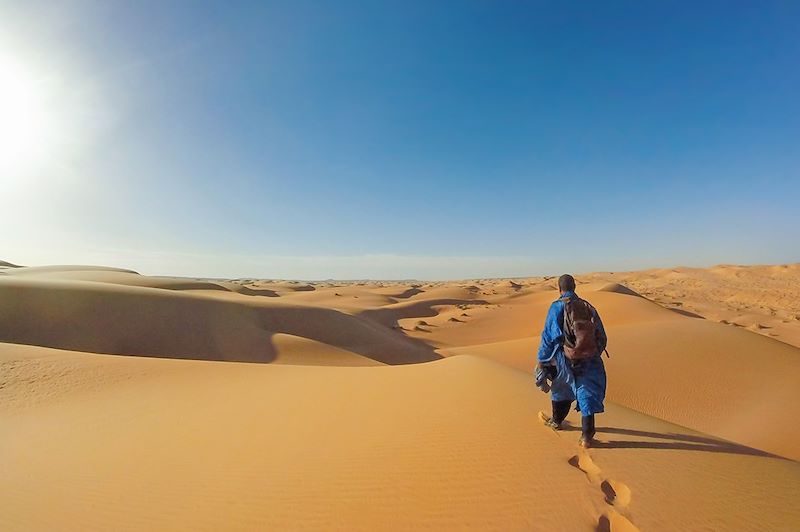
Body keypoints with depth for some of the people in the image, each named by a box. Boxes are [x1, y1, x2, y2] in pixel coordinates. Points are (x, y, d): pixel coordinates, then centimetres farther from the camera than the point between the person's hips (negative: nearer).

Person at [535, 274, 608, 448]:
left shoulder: (557, 307, -9)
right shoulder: (589, 307, 6)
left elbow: (548, 335, -11)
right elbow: (602, 337, 12)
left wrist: (541, 359, -2)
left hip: (567, 360, -3)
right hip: (590, 360, 3)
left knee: (562, 389, 19)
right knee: (587, 395, 9)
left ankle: (556, 421, 39)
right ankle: (587, 436, 8)